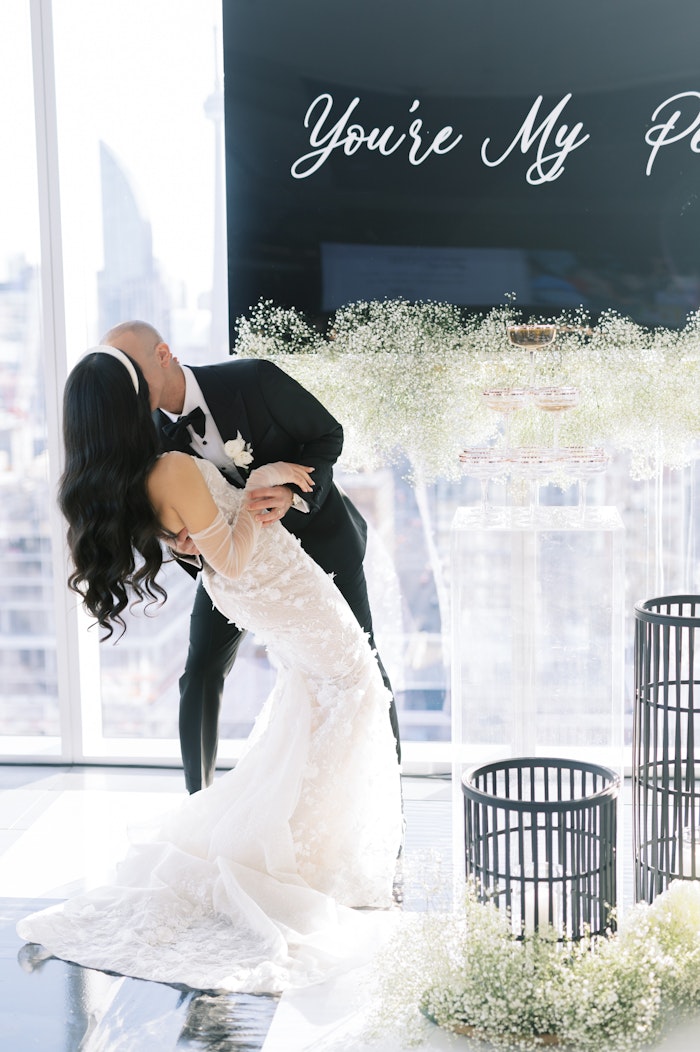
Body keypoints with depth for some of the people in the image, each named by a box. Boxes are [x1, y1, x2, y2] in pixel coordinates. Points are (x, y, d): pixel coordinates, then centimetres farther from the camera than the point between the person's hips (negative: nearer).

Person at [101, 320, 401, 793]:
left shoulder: (253, 378, -27)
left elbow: (328, 433, -17)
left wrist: (292, 494, -34)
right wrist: (183, 537, -31)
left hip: (316, 533, -3)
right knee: (201, 672, 0)